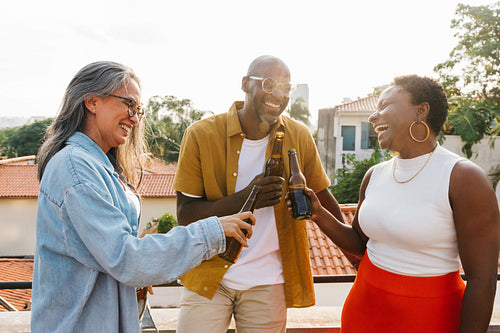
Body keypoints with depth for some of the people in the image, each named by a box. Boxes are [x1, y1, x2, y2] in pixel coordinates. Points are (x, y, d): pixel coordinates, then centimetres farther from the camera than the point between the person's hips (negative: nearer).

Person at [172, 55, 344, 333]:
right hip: (209, 277, -1)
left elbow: (323, 198, 8)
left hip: (267, 283, 2)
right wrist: (244, 197, -24)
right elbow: (185, 215, -10)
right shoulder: (201, 135, -9)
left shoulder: (299, 137, -3)